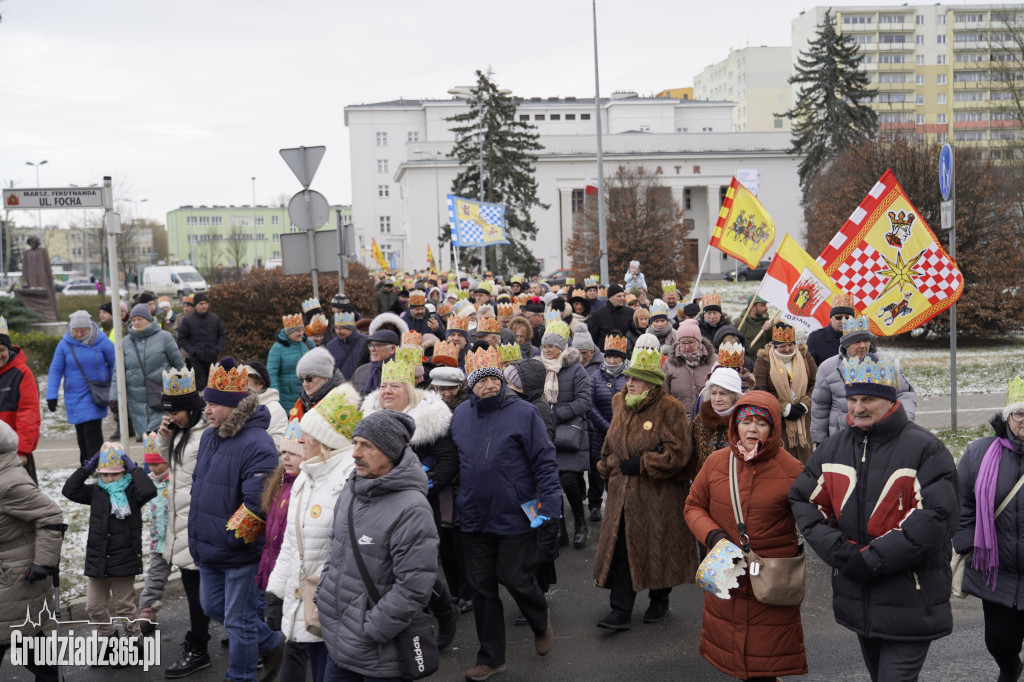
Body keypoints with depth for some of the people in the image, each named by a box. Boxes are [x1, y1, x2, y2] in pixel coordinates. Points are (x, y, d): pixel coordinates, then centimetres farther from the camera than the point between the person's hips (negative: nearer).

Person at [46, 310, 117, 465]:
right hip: (75, 396, 2)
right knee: (81, 432, 9)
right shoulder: (65, 344, -3)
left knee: (92, 430, -12)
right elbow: (55, 370, 2)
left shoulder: (101, 341, -6)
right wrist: (51, 396, -3)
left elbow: (114, 365, 5)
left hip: (96, 395, -2)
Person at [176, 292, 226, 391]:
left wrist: (218, 348, -2)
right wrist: (192, 351, -11)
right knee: (200, 386, -8)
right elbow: (181, 339, 1)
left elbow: (222, 335, 14)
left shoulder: (215, 319, 6)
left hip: (213, 358, 3)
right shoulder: (187, 320, -3)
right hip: (196, 359, -3)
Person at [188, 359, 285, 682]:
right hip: (208, 548, 9)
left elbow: (258, 502, -27)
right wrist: (199, 533, 16)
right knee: (213, 607, 22)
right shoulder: (209, 436, 7)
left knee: (238, 621, 5)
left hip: (238, 551, -9)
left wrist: (230, 536, -19)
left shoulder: (257, 444, -22)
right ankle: (272, 644, 38)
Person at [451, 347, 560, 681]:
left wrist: (550, 507, -16)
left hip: (514, 516, -4)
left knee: (517, 580, 4)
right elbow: (453, 460, 17)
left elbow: (545, 462, -10)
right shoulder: (460, 415, 5)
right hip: (474, 518, 5)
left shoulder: (523, 412, -10)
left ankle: (541, 624, 37)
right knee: (482, 587, 10)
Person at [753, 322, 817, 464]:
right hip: (776, 417, -3)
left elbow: (816, 383, 7)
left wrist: (804, 404, -8)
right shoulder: (764, 360, -1)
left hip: (804, 415, 3)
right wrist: (785, 409, -13)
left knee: (805, 452, 1)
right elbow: (760, 390, -8)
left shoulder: (804, 356, 8)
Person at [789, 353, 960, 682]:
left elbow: (936, 519, -21)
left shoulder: (925, 450, -12)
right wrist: (839, 550, -11)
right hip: (857, 596, 6)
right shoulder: (833, 448, 7)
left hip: (910, 602, -6)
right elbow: (803, 501, 4)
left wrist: (872, 559, -20)